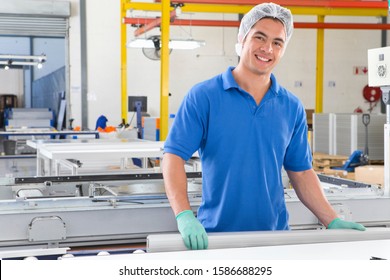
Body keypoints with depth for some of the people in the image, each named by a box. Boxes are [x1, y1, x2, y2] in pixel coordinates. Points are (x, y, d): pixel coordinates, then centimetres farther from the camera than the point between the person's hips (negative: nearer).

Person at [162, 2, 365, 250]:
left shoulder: (292, 107, 6)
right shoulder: (203, 96, -5)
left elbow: (301, 172, 11)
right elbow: (174, 156, -10)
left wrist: (333, 221, 1)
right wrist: (184, 216, -23)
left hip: (275, 233, 3)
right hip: (216, 234, -3)